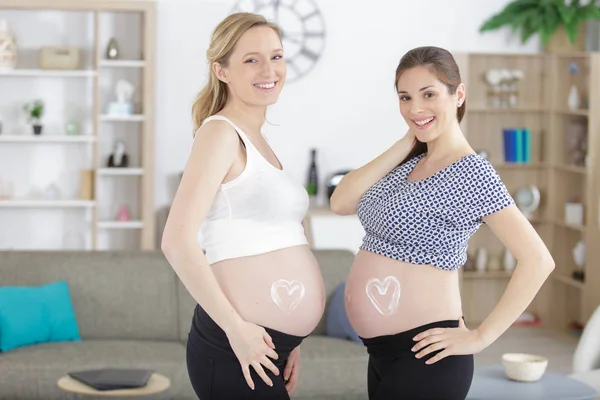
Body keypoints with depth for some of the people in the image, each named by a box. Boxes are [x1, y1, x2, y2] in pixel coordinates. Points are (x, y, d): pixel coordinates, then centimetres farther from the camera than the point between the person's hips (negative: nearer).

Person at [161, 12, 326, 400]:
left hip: (271, 345, 8)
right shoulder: (220, 132, -9)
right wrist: (237, 328, -19)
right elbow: (177, 240, -19)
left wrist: (289, 340, 16)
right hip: (236, 350, -8)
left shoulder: (257, 141, 16)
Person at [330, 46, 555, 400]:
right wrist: (404, 144, -4)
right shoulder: (410, 162, 9)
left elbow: (538, 260, -20)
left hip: (423, 355, -8)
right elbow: (341, 203, -2)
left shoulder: (471, 173, -14)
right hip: (382, 349, 8)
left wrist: (480, 337, -18)